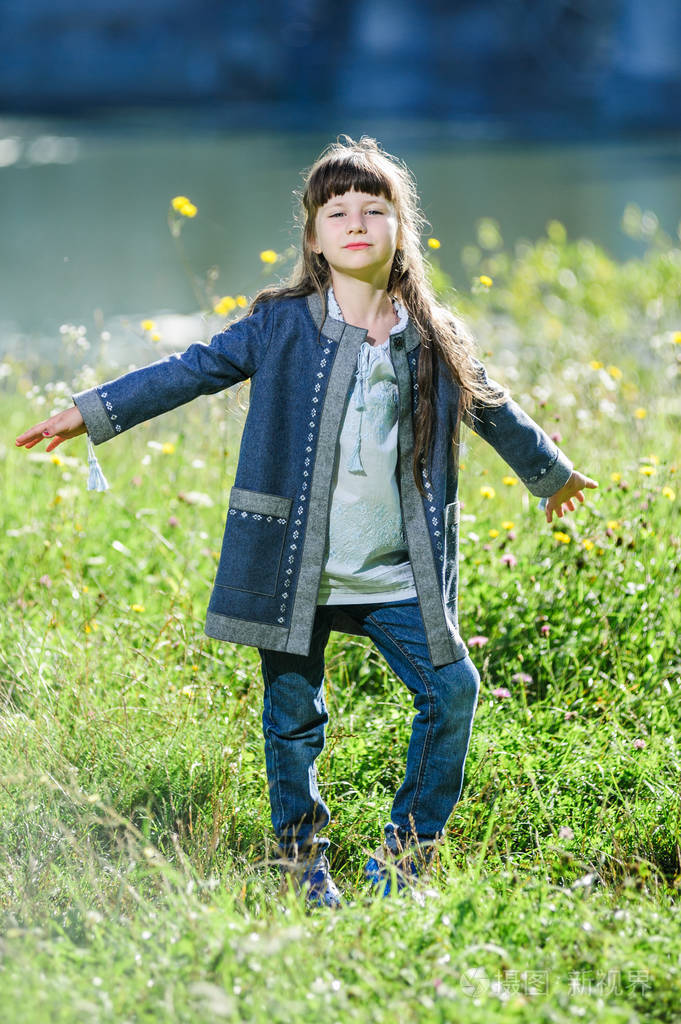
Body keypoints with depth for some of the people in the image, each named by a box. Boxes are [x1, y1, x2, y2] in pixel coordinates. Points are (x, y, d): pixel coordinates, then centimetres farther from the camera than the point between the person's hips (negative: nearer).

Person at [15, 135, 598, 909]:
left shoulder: (433, 338, 6)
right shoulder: (280, 325, -2)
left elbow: (491, 411, 21)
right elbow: (190, 371, 1)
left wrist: (551, 472, 35)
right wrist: (94, 411, -4)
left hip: (396, 575, 2)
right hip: (295, 571, -2)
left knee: (454, 689, -1)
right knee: (293, 718, 3)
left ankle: (405, 857, 15)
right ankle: (303, 867, 21)